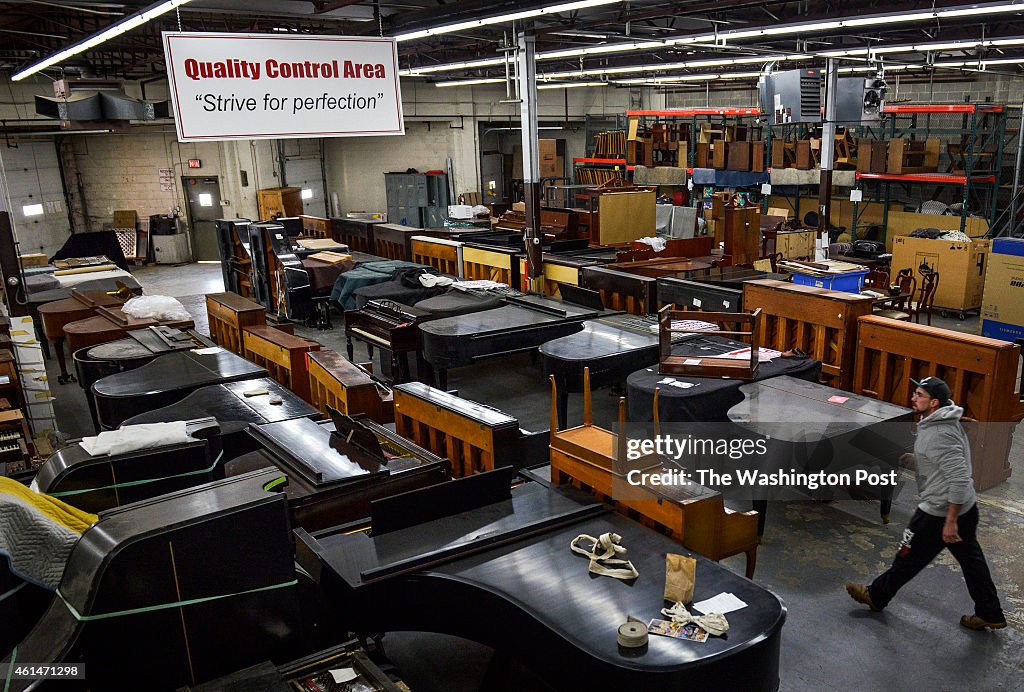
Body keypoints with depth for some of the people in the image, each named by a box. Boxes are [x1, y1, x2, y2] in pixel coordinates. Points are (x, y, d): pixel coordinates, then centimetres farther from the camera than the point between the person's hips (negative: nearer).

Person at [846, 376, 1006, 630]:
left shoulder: (939, 435, -27)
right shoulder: (947, 423, 5)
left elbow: (960, 479, -30)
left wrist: (950, 521, -27)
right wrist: (916, 458, 10)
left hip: (940, 512, -9)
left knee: (908, 557, 9)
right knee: (971, 560, 19)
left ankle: (877, 595, 26)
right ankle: (990, 614, 31)